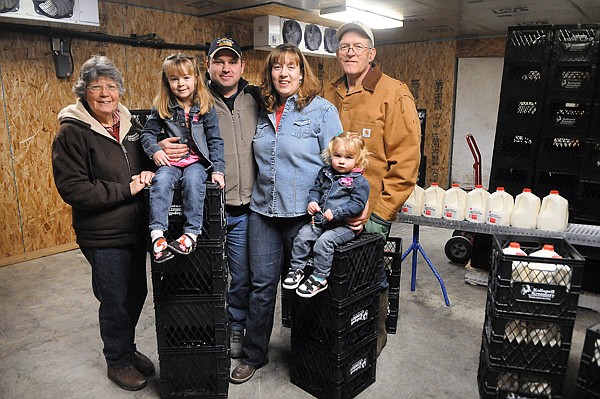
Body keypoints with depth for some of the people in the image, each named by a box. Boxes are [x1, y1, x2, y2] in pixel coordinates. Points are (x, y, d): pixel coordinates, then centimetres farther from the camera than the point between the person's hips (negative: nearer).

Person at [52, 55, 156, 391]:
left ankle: (128, 348, 42)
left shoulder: (131, 125, 6)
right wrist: (126, 189, -21)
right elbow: (72, 188, -18)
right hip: (103, 235, -6)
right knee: (116, 301, 8)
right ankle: (117, 361, 33)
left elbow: (148, 160, 18)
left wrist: (147, 173, -6)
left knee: (137, 293, 18)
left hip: (136, 228, 6)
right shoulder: (72, 133, -12)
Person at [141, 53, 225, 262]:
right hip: (170, 161, 2)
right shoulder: (162, 107, 8)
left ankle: (192, 232, -30)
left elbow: (215, 140, 3)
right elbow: (147, 133, 12)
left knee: (192, 180, -33)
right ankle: (157, 233, -31)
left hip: (197, 160, -1)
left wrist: (218, 169, -6)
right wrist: (154, 150, -10)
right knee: (161, 181, -29)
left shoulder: (205, 107, 4)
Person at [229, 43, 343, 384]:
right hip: (263, 211, 4)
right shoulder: (265, 113, 11)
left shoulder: (322, 110, -6)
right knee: (261, 284, 9)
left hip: (302, 212, -4)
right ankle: (254, 355, 27)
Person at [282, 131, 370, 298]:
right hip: (320, 220, 6)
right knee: (302, 235, -11)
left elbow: (357, 204, -13)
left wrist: (335, 213, -23)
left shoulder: (359, 181, -6)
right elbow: (315, 189, 21)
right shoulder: (325, 173, 11)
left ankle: (319, 278, -12)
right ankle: (297, 268, 4)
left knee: (324, 241, -25)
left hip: (343, 225, -6)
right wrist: (312, 201, -2)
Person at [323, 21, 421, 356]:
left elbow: (406, 159, -11)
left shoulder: (394, 94, -7)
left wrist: (381, 208, -15)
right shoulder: (329, 95, 9)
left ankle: (377, 333, 34)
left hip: (373, 208, -5)